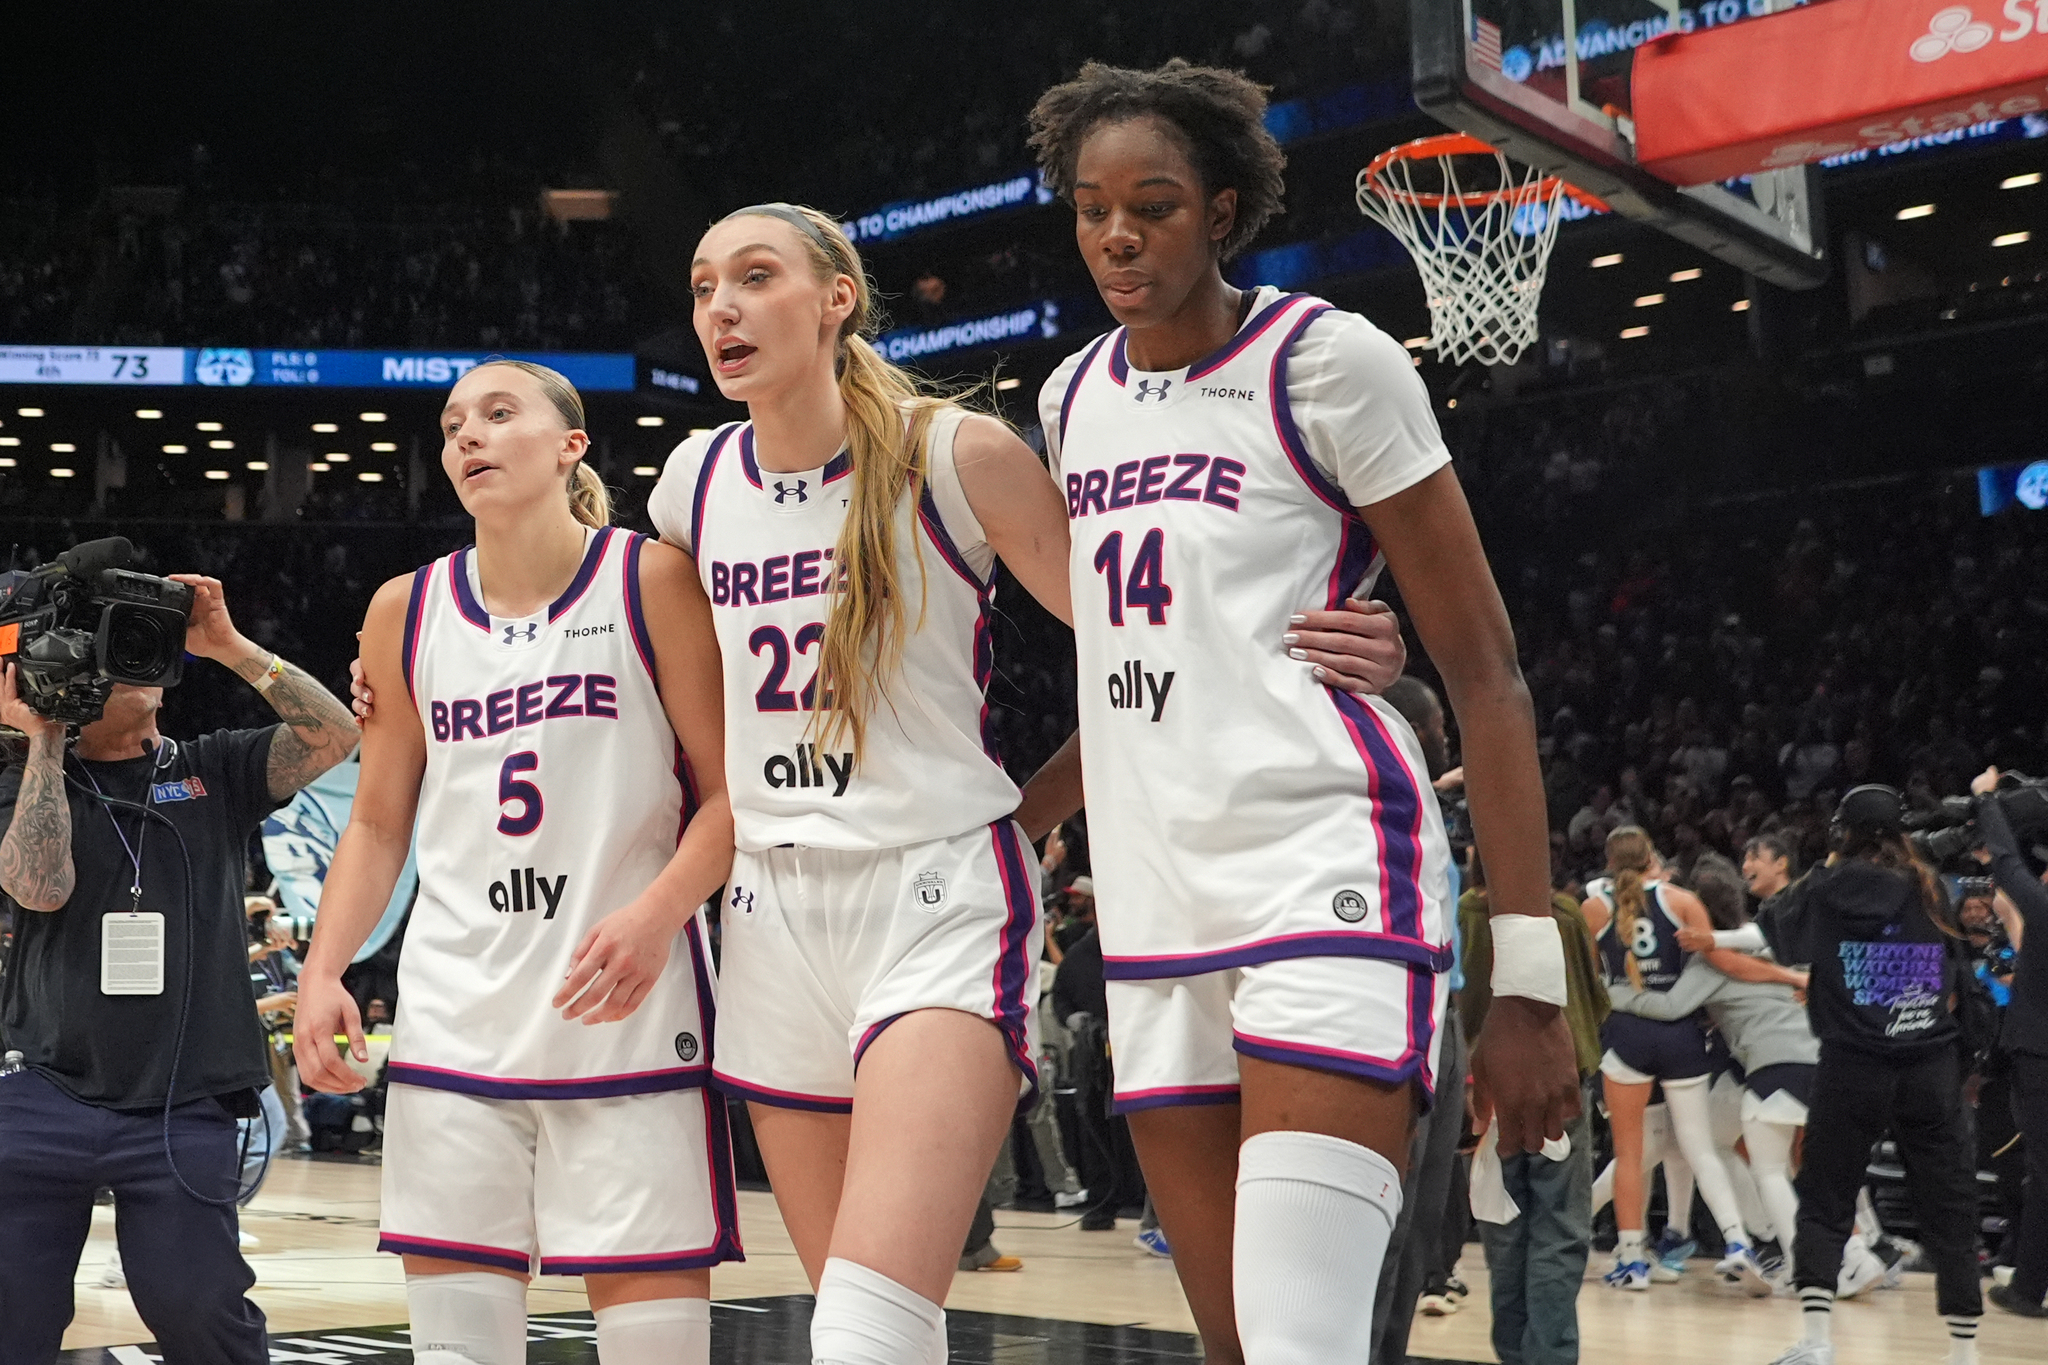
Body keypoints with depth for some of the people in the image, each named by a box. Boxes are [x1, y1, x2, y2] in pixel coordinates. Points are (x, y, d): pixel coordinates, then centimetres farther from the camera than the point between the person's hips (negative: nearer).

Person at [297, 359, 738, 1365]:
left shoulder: (652, 581, -1)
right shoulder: (406, 612, 11)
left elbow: (730, 790, -3)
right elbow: (378, 824, 16)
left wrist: (657, 912, -19)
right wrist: (321, 970, 3)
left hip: (625, 1009, -3)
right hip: (455, 1019, 4)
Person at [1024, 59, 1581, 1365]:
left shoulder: (1327, 361, -5)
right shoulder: (1074, 399, 14)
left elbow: (1483, 671, -7)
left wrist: (1530, 974, -12)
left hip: (1326, 876, -7)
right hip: (1156, 910, 7)